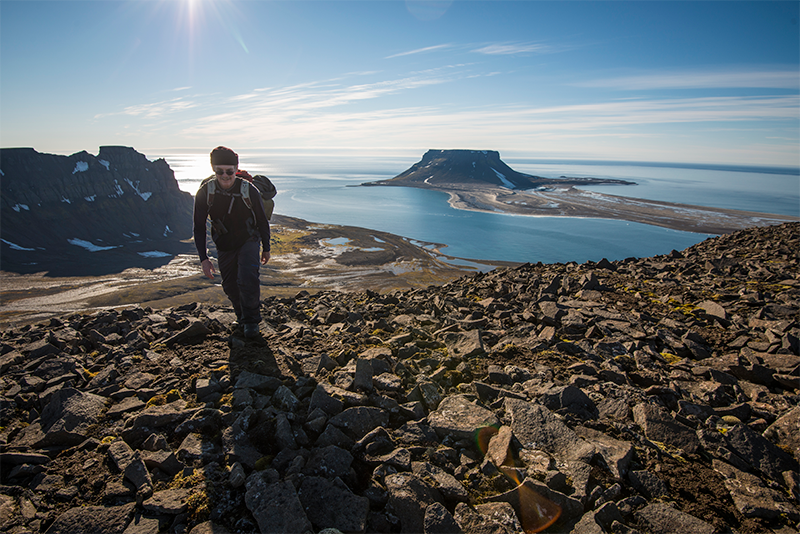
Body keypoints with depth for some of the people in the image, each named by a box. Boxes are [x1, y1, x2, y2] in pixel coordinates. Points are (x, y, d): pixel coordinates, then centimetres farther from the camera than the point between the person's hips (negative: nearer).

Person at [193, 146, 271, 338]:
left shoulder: (249, 191, -22)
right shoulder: (205, 193, -18)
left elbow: (262, 221, -6)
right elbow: (199, 228, -8)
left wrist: (266, 249, 2)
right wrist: (203, 258, -13)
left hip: (248, 241, -3)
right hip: (224, 246, 3)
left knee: (247, 279, -21)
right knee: (230, 286, 10)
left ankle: (251, 320, 0)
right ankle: (242, 317, 37)